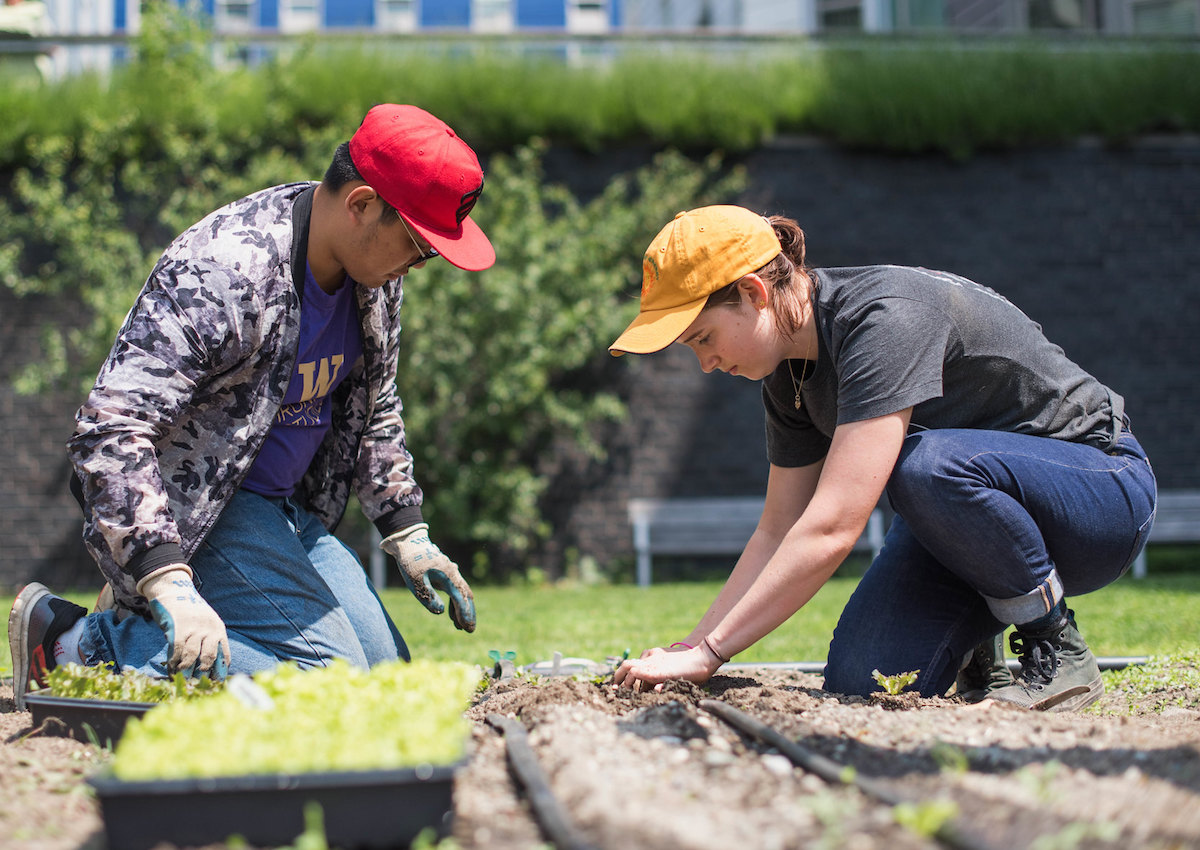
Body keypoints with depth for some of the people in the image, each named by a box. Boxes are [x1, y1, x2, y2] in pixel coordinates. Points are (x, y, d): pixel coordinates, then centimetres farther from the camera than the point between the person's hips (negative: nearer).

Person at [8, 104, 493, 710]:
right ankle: (73, 645, -14)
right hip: (195, 509, -9)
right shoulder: (222, 275, -29)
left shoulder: (373, 272, -1)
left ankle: (141, 617, 13)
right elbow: (108, 431, -34)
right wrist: (170, 584, -41)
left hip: (292, 509, 9)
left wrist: (408, 535, 9)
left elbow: (374, 409, 17)